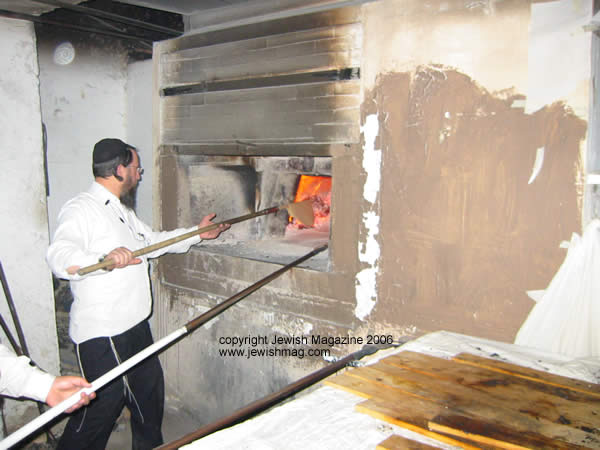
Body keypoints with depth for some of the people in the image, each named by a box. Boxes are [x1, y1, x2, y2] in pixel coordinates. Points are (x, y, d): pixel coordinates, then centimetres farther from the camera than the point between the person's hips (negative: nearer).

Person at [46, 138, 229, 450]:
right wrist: (105, 258, -49)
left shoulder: (121, 210, 16)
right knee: (103, 406, -1)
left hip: (135, 325, 10)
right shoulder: (81, 209, -16)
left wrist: (197, 233, 26)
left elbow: (152, 240, 27)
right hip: (101, 334, -10)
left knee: (149, 393, 21)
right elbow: (59, 257, -32)